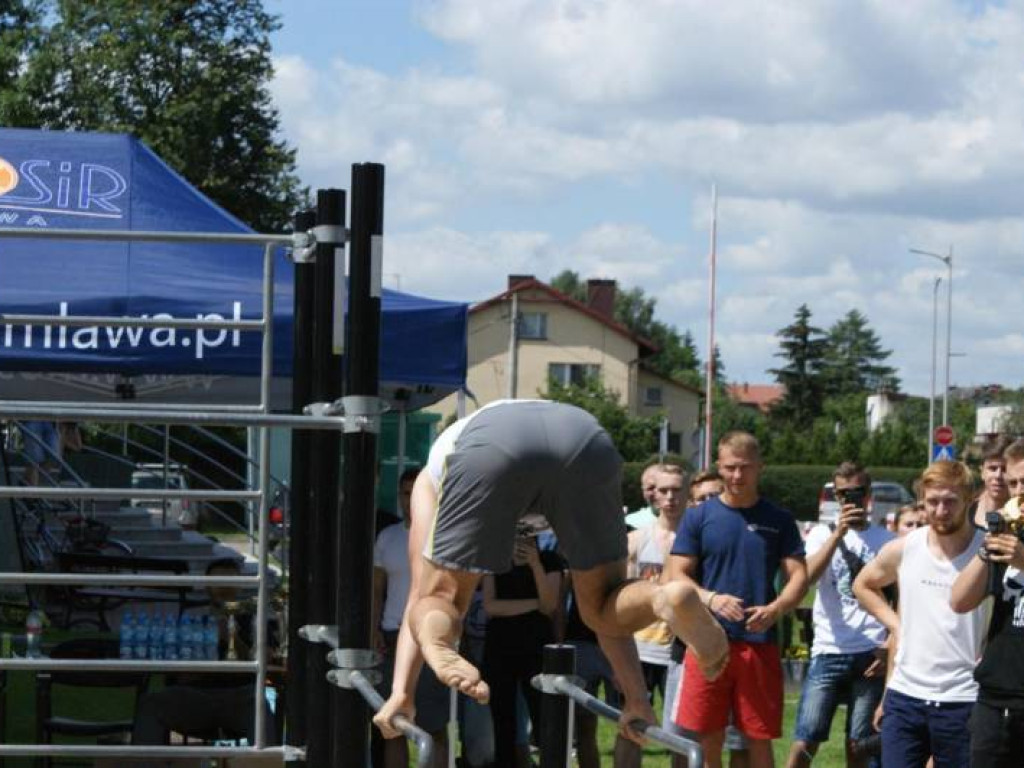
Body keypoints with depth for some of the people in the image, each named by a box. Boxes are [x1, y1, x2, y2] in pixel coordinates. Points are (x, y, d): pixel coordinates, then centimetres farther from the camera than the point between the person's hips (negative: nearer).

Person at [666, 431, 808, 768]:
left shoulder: (779, 520, 7)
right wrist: (711, 598, -19)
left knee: (760, 740, 3)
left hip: (760, 644, 1)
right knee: (708, 740, 0)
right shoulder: (699, 517, 5)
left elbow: (798, 576, 4)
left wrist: (775, 609, -17)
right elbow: (676, 576, 1)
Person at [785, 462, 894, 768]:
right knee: (805, 740, -8)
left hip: (871, 656, 1)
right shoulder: (823, 534, 7)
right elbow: (806, 576, -12)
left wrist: (892, 648, -2)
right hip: (828, 652, -1)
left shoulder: (886, 540, 8)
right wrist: (839, 533, -18)